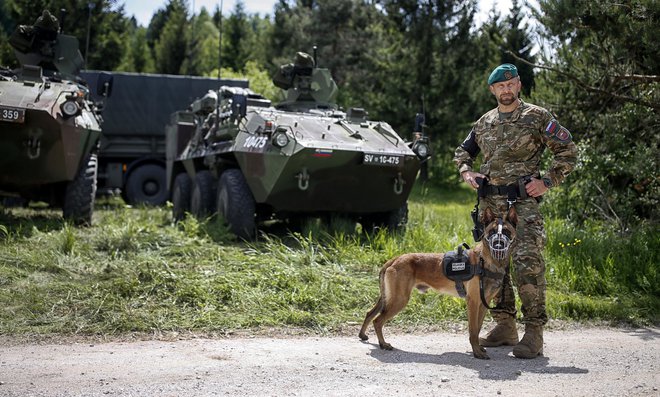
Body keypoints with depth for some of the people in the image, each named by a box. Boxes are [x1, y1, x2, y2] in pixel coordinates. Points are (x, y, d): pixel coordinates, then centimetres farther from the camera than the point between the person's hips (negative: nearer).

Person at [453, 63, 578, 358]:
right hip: (489, 203, 6)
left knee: (527, 263, -16)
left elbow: (568, 151, 2)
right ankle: (504, 325, 19)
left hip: (523, 203, -6)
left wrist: (547, 181, -7)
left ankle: (534, 333, -10)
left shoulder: (537, 117, 1)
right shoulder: (484, 123, 16)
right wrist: (466, 172, 8)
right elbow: (462, 152, 29)